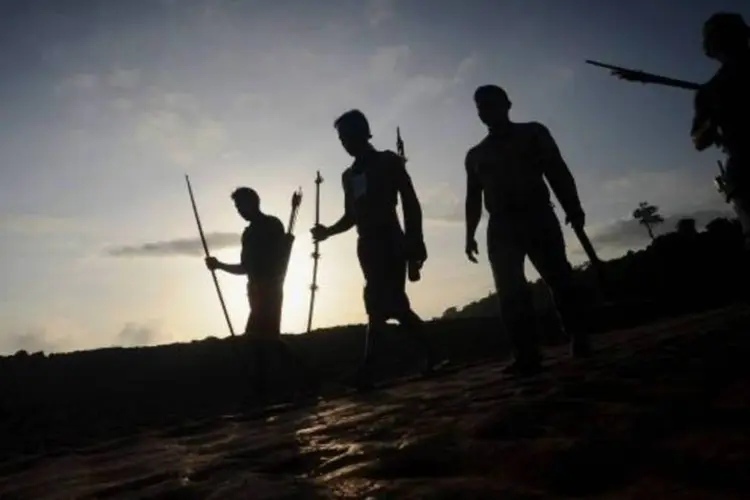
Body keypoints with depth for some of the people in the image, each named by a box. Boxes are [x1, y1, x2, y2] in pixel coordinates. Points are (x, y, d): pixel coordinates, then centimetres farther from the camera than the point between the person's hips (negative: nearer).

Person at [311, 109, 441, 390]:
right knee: (394, 305, 2)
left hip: (391, 242, -6)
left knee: (379, 305, -14)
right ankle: (429, 354, 15)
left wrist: (415, 243, -13)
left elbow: (411, 203, -3)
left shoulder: (388, 161, 3)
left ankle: (367, 369, -12)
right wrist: (328, 231, 5)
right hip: (368, 246, 6)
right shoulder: (349, 176, 19)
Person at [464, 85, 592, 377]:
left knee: (559, 279, -8)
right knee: (510, 291, -10)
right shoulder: (475, 155, 21)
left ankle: (581, 342, 4)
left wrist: (573, 208, -10)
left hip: (538, 217, -2)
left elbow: (557, 172, 4)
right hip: (501, 226, 2)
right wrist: (470, 233, 6)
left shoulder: (533, 133, 13)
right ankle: (528, 356, -11)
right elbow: (473, 198, 18)